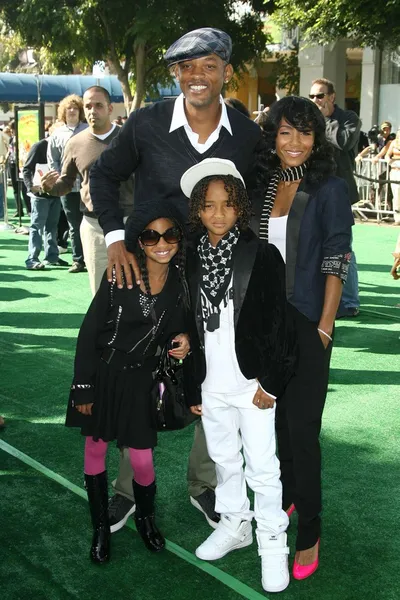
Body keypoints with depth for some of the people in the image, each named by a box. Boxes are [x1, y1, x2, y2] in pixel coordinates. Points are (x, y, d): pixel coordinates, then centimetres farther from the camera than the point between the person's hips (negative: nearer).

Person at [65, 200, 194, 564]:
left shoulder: (181, 281, -7)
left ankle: (145, 518, 31)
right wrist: (83, 389, -9)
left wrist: (183, 340, -13)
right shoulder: (119, 276, -15)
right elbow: (89, 333, -10)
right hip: (102, 373, -1)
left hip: (142, 379, 1)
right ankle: (101, 527, 31)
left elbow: (178, 327, 11)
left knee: (142, 459, 0)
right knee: (96, 449, 11)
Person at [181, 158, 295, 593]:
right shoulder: (191, 259, 2)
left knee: (262, 466, 2)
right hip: (211, 385, 4)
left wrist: (270, 381, -11)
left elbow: (278, 323, -9)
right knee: (223, 459, 19)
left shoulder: (262, 255, -10)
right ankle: (234, 524, 37)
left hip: (252, 383, -4)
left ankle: (272, 541, 18)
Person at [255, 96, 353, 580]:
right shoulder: (263, 186, 6)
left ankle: (309, 533, 9)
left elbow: (335, 263, -10)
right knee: (275, 417, 15)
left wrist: (323, 329, -15)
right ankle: (285, 496, 36)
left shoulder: (329, 190, -7)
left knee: (302, 427, -3)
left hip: (304, 322, -5)